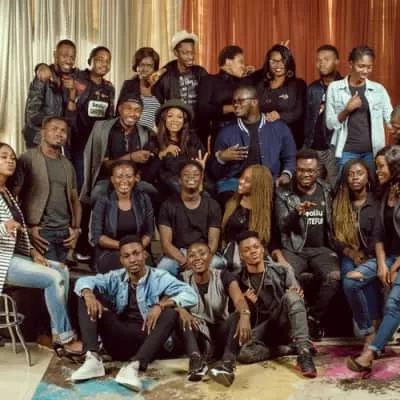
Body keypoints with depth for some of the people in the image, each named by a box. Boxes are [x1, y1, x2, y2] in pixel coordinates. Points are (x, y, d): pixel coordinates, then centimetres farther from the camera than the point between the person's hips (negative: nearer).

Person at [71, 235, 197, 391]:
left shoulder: (159, 278, -2)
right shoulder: (116, 278, 8)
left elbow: (190, 294, -15)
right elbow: (84, 281, 2)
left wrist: (160, 305, -30)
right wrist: (89, 295, -22)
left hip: (145, 341, -3)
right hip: (118, 340, 3)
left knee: (170, 313, -29)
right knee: (88, 295, -7)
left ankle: (133, 366, -42)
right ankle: (93, 359, -22)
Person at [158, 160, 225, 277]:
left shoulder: (212, 205, 4)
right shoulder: (168, 205, 1)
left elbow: (213, 242, -2)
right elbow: (166, 243, -6)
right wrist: (184, 261, -24)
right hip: (177, 255, -1)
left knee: (218, 264, -32)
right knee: (164, 267, -34)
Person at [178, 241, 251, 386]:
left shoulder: (223, 276, -5)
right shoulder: (183, 279, -1)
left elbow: (239, 299, -23)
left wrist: (244, 315, -46)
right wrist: (181, 309, -38)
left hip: (221, 336, 0)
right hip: (198, 337, 1)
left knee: (238, 315, -29)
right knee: (182, 316, -26)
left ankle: (227, 364, -50)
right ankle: (196, 360, -44)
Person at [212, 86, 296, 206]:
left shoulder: (279, 128, 12)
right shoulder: (226, 133, 12)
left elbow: (290, 158, 14)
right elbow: (215, 172, 13)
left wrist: (286, 174, -6)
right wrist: (221, 158, -7)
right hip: (234, 183, 0)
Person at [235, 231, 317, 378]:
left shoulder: (282, 271, 2)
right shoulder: (240, 281, 2)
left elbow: (296, 298, -2)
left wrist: (297, 294, -25)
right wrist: (248, 303, -16)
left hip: (284, 325, 0)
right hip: (261, 329, 1)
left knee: (291, 296, -31)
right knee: (243, 353, -32)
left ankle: (303, 350, -36)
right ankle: (294, 348, -18)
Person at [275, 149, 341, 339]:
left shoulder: (327, 191, 10)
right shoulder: (283, 193, 3)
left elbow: (333, 222, 17)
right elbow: (282, 225, -6)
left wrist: (335, 248, 4)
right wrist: (296, 213, -25)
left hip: (321, 248, 2)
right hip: (293, 248, -2)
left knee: (334, 277, -27)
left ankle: (313, 318, -7)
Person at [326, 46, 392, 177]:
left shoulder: (378, 89, 5)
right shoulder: (335, 87, 1)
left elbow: (391, 118, 2)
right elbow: (330, 124, 0)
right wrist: (347, 109, -15)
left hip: (373, 151, 2)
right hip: (347, 151, -2)